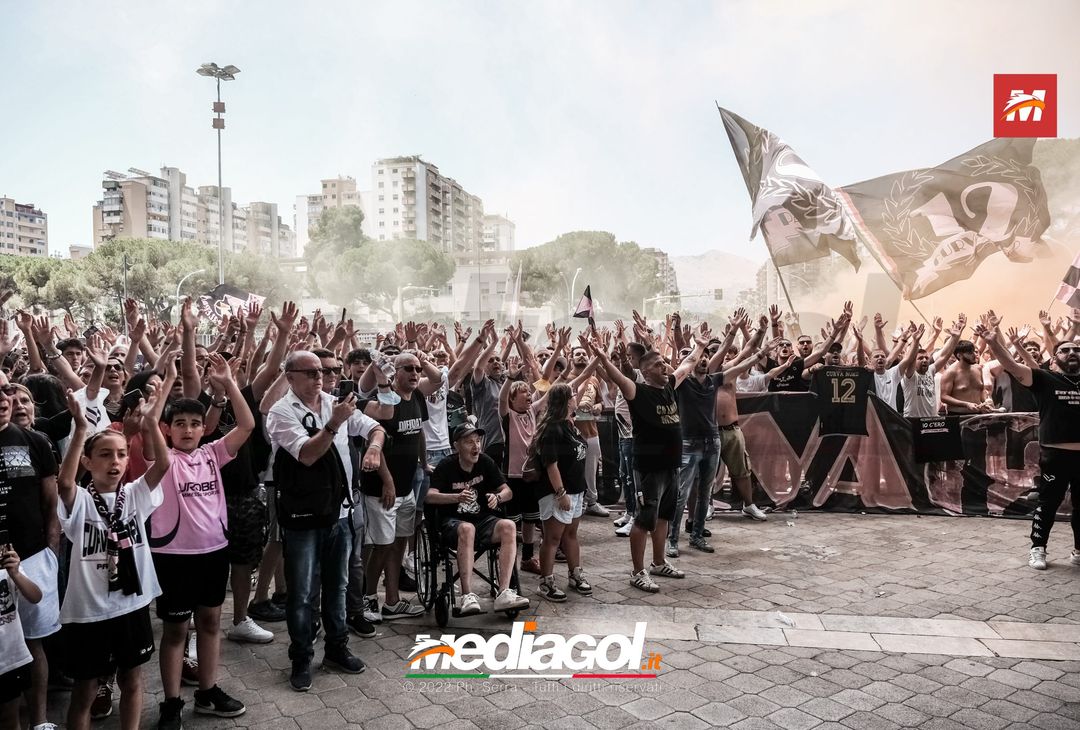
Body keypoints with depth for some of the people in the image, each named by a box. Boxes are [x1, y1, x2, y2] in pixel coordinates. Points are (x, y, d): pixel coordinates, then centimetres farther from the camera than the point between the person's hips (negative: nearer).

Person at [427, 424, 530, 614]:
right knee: (467, 529, -37)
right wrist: (457, 497, -36)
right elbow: (430, 496, -19)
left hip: (483, 520, 4)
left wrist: (497, 497, -19)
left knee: (508, 526, -26)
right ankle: (467, 597, -40)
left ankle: (503, 593, -32)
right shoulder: (446, 466, -7)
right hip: (453, 522, -4)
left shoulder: (486, 462, 4)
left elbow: (507, 491, 5)